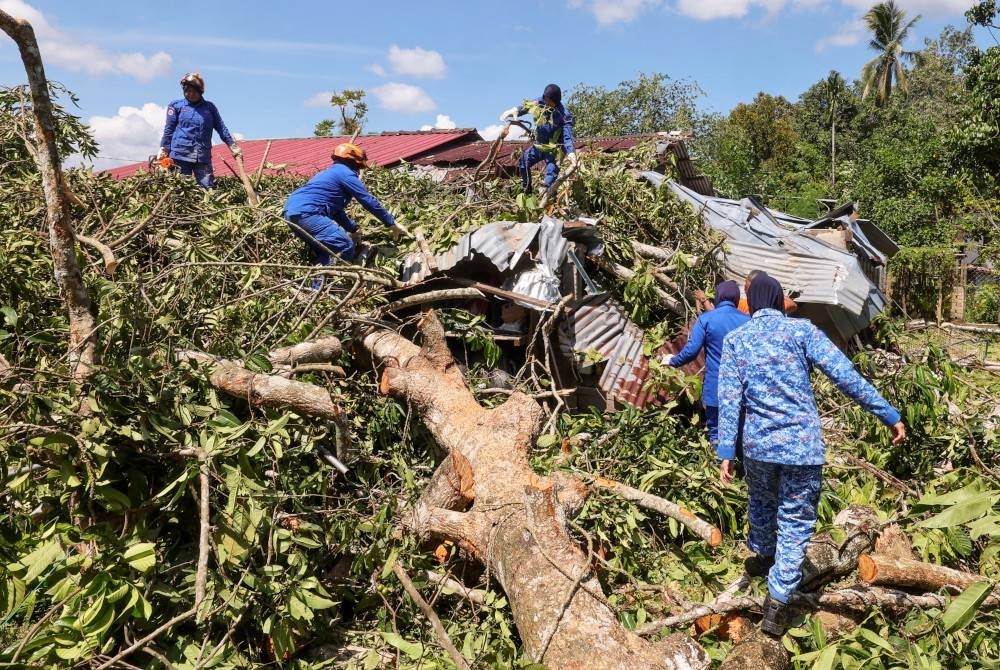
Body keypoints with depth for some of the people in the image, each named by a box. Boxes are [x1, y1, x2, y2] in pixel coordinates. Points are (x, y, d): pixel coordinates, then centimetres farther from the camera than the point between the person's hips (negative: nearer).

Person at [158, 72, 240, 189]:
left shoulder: (210, 107, 15)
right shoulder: (176, 106, 10)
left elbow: (221, 128, 14)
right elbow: (168, 130, 9)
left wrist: (233, 145, 3)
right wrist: (163, 149, 0)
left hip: (203, 156, 1)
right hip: (180, 154, -1)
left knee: (209, 187, -6)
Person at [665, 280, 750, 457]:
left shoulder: (706, 318, -8)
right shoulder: (747, 321, -1)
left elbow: (691, 351, -11)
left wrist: (673, 361, 7)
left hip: (715, 389, -2)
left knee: (716, 433, 9)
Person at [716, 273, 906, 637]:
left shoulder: (734, 340, 2)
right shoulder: (802, 330, -3)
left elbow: (729, 399, -4)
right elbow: (846, 376, -10)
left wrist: (726, 451, -5)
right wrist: (889, 415, -4)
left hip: (757, 444, 2)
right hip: (803, 446, -2)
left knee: (762, 504, 28)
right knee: (795, 524, 7)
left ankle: (763, 557, 51)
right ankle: (776, 604, 7)